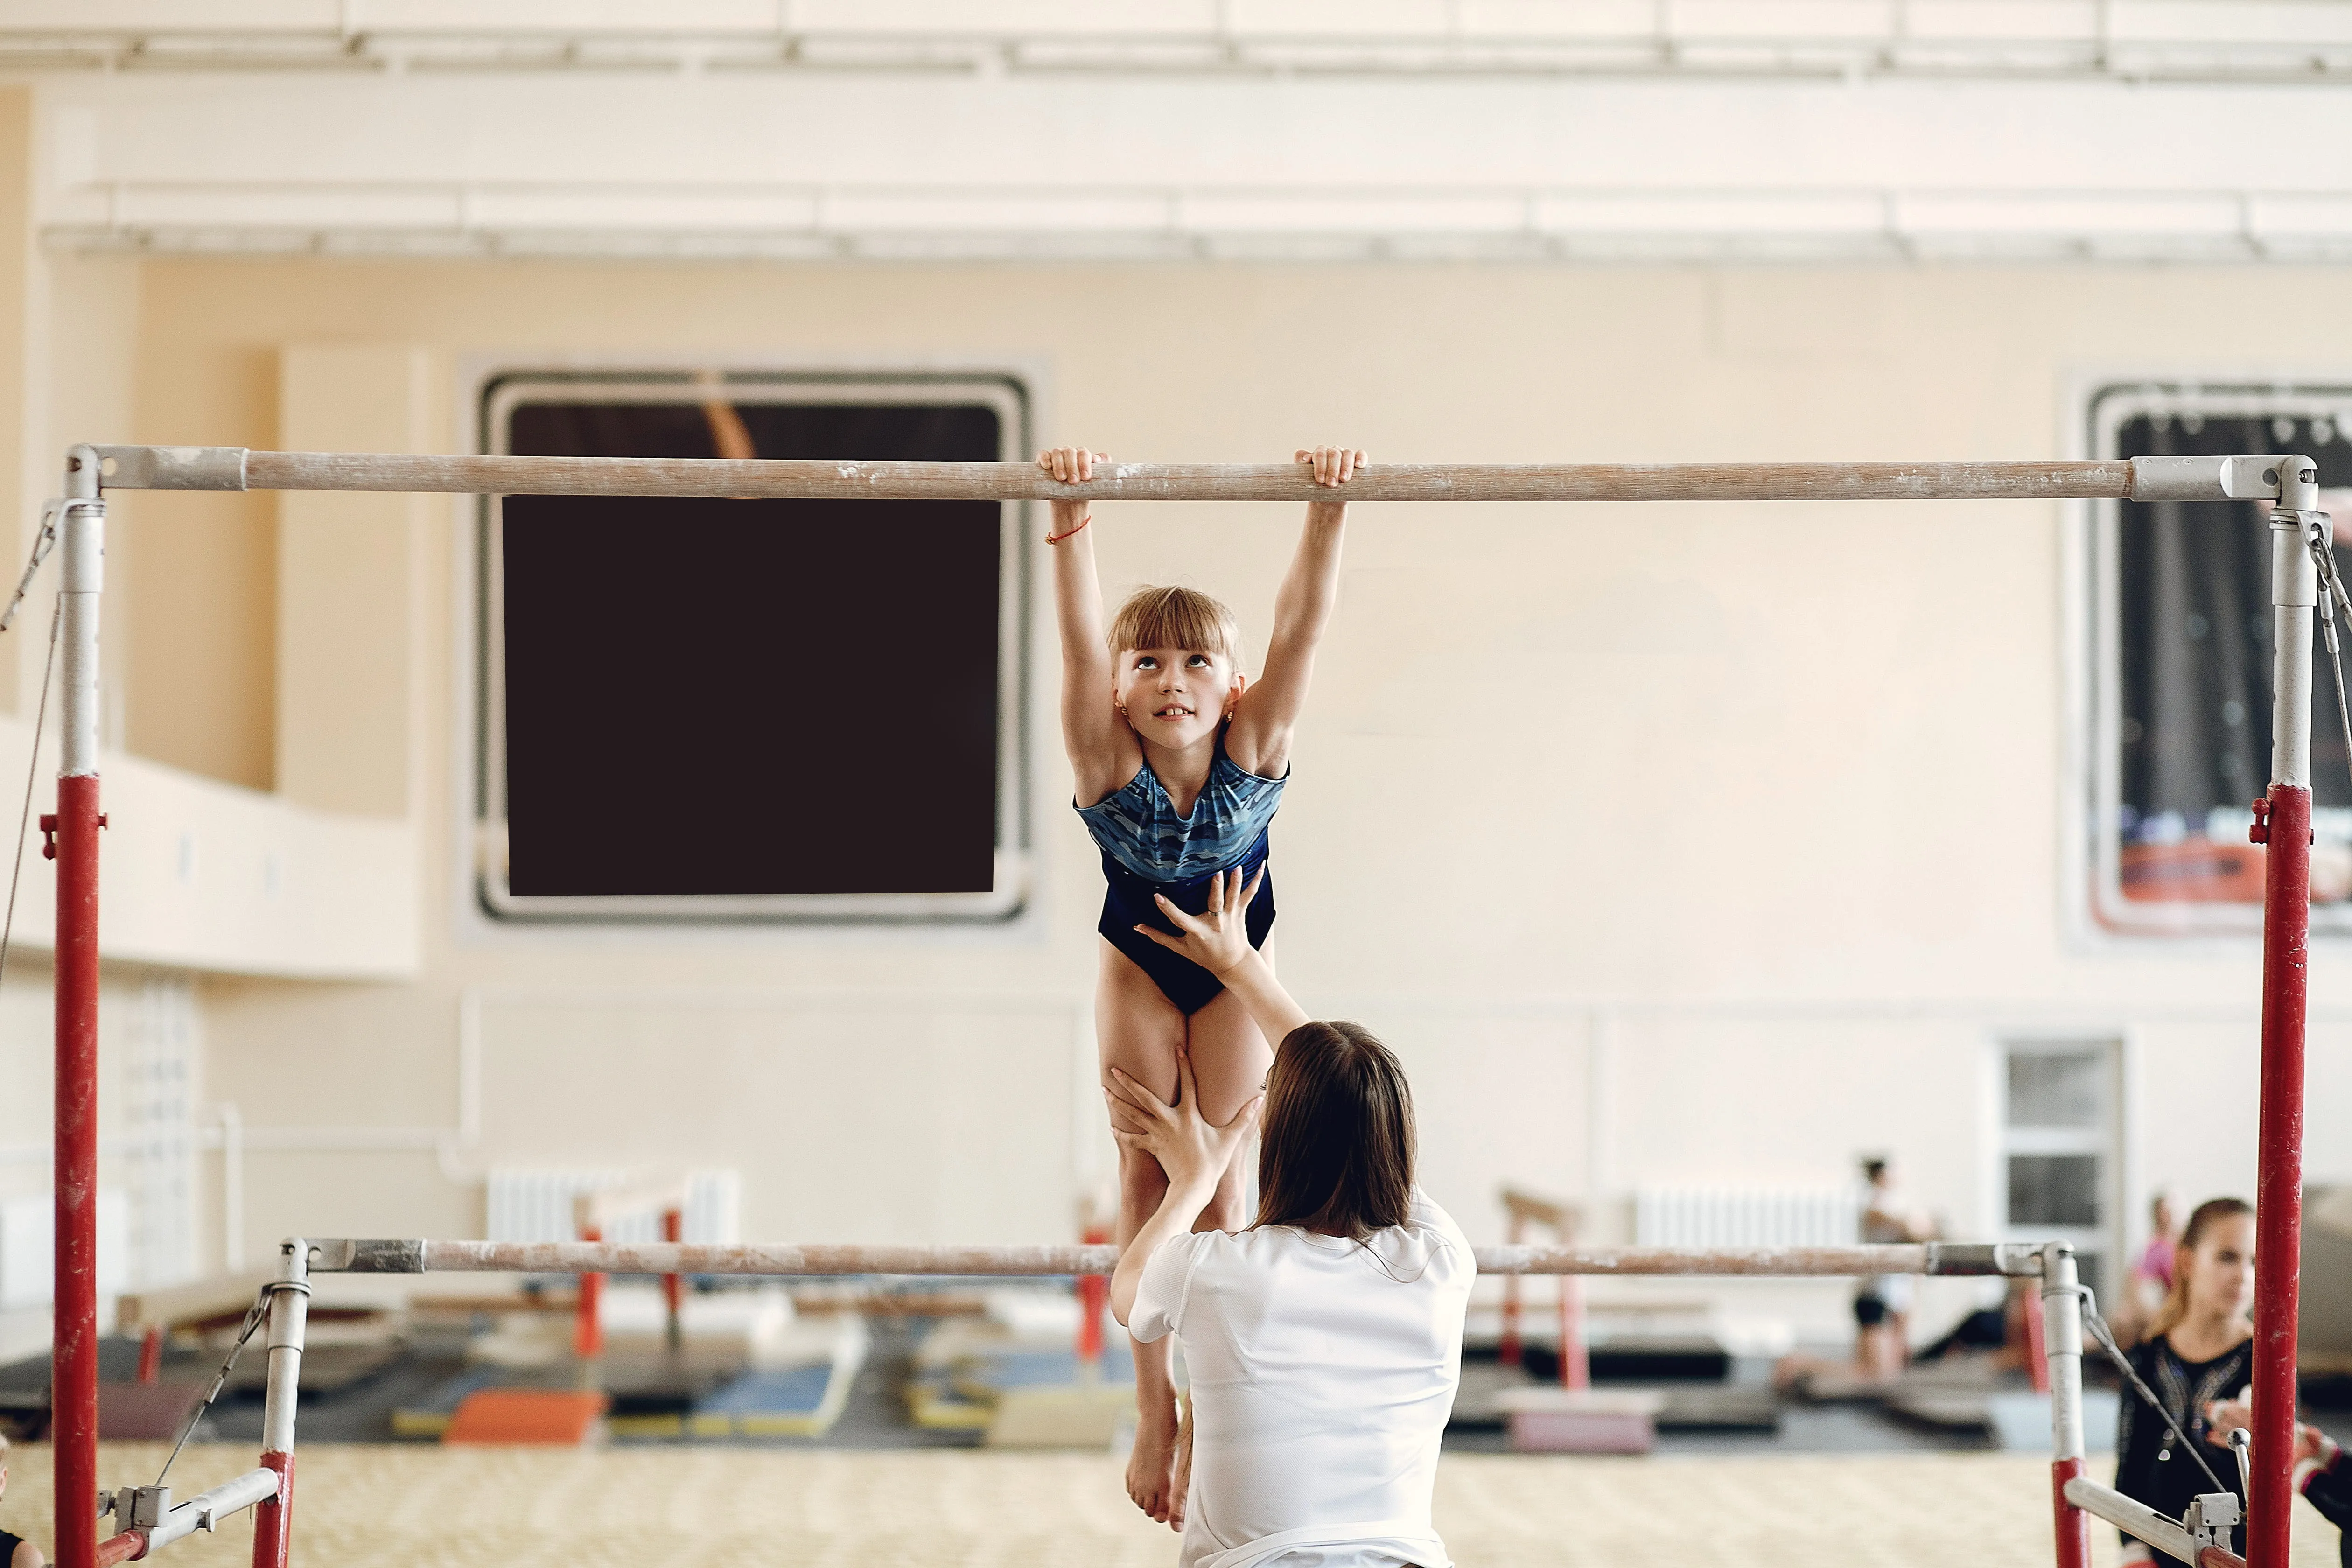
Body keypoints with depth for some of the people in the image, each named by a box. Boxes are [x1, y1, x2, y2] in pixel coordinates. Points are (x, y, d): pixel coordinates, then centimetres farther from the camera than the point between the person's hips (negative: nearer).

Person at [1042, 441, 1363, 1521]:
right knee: (1149, 1175, -1)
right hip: (1136, 969, 0)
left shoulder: (1254, 747, -29)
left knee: (1219, 1180, -1)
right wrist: (1070, 518, -57)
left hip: (1233, 969, 0)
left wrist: (1329, 511, -53)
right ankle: (1154, 1409, 7)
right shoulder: (1110, 763, -31)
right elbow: (1079, 640, -45)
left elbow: (1300, 629, -40)